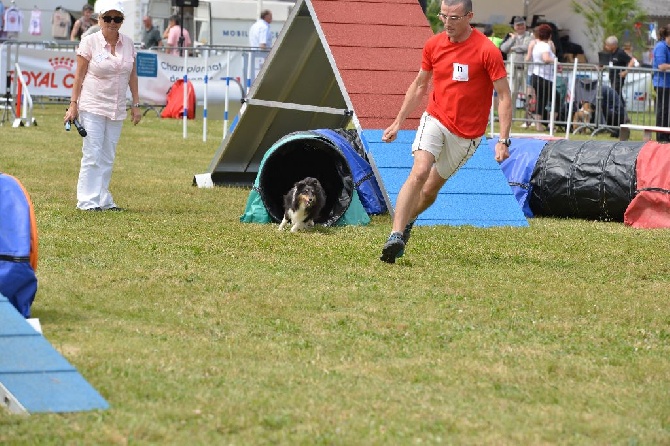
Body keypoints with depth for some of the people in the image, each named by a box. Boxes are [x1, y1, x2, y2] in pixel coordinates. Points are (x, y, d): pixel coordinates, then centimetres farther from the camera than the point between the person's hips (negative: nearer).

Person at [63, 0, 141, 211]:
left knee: (108, 156, 7)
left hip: (117, 109, 4)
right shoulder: (89, 42, -6)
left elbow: (132, 75, 12)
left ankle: (103, 199, 12)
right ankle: (87, 200, -4)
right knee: (92, 154, -8)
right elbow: (79, 75, -4)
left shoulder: (128, 43, 6)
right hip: (92, 105, -4)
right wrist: (73, 105, -7)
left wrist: (136, 104, 9)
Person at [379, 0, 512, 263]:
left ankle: (407, 221, 39)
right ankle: (396, 237, -26)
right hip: (435, 120, 2)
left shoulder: (488, 51, -14)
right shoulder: (433, 45, -1)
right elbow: (419, 86, 14)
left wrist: (503, 140, -18)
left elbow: (504, 97, -11)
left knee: (432, 187, 9)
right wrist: (398, 122, 14)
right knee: (419, 172, -22)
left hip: (467, 134, -1)